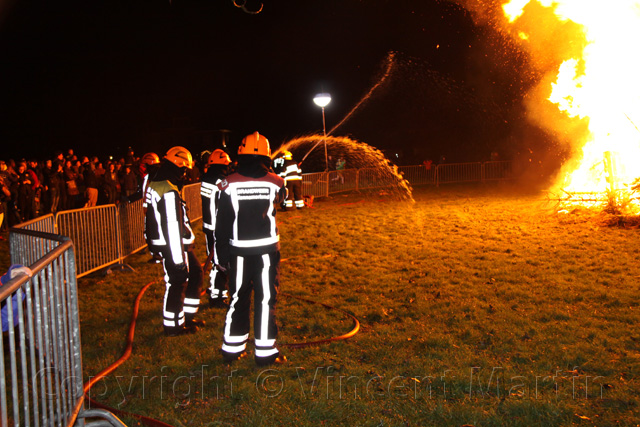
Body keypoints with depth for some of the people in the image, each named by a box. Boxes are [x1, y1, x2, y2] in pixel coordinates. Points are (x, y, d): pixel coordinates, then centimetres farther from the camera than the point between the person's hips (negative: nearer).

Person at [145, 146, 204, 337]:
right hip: (173, 246, -10)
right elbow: (172, 227, -25)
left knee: (195, 273, 18)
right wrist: (178, 259, -21)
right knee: (177, 283, 2)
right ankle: (174, 326, 15)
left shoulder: (155, 184, 9)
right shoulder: (170, 192, -24)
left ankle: (187, 315, 29)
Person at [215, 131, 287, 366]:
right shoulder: (275, 182, -6)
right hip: (267, 250, -1)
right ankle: (265, 351, 11)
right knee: (266, 299, 7)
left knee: (238, 298, 14)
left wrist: (222, 255, 4)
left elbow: (222, 224, -4)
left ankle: (232, 347, 22)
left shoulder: (228, 184, -6)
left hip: (239, 251, 1)